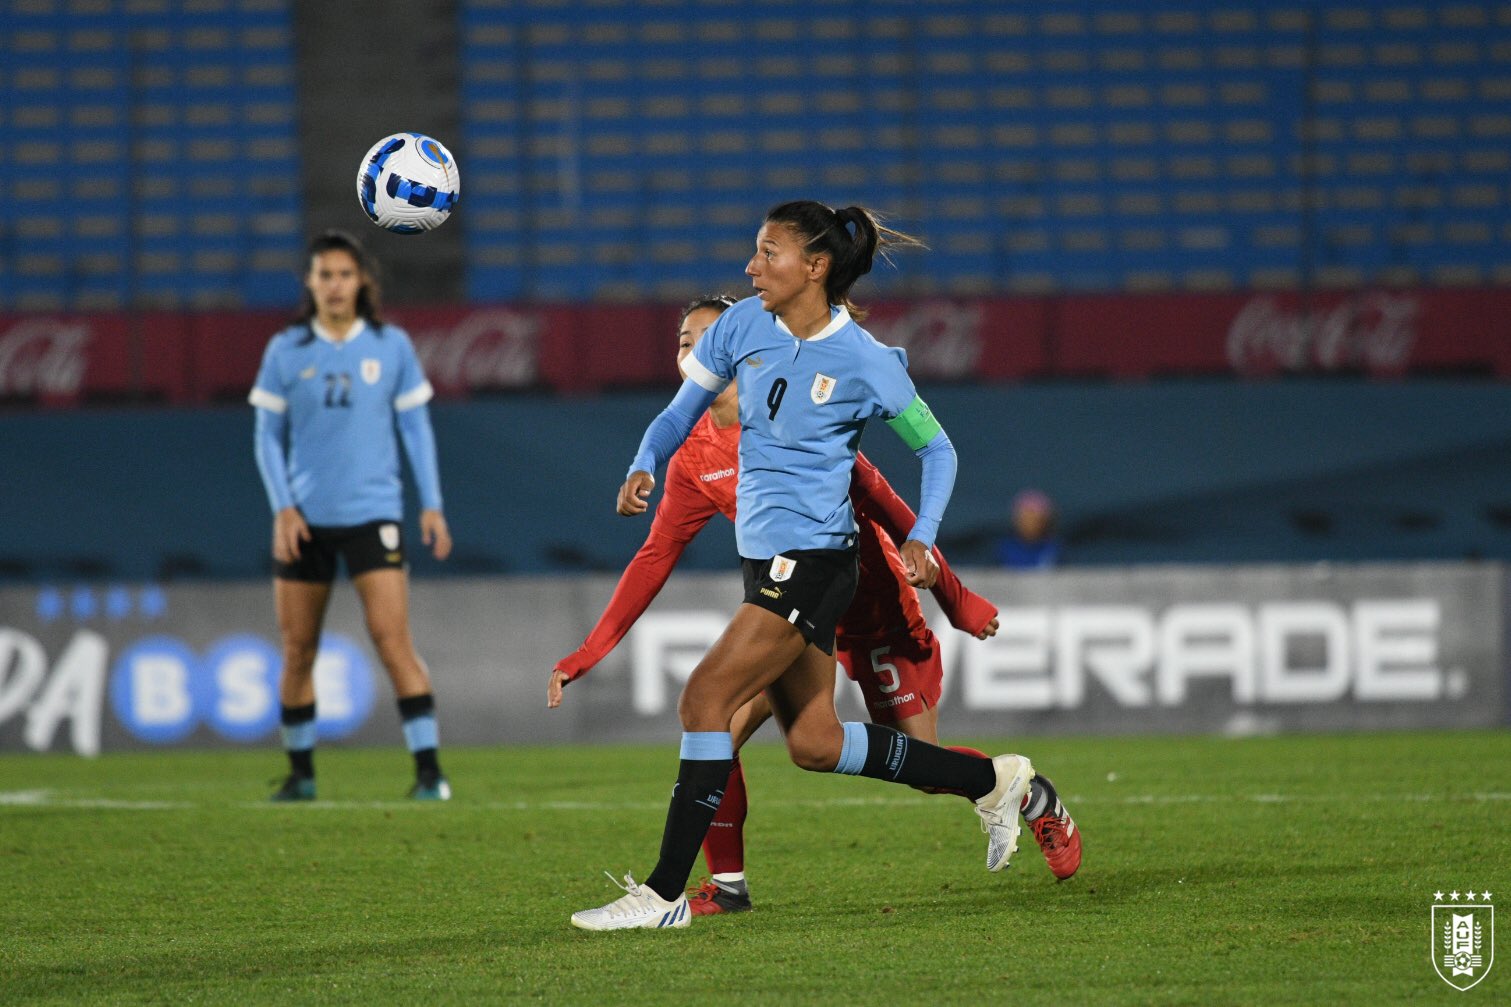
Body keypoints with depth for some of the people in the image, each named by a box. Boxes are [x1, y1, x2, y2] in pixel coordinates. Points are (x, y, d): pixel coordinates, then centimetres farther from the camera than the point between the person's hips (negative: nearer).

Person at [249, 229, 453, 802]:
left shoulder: (390, 346, 3)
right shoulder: (286, 351, 3)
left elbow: (415, 427, 8)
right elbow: (268, 436, 7)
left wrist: (432, 506, 3)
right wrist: (282, 508, -4)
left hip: (372, 513, -2)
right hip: (304, 518, 2)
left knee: (393, 640, -13)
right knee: (297, 651, 5)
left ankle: (429, 769, -12)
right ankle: (301, 771, 18)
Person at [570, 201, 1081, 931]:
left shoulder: (864, 362, -11)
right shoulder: (743, 327, 4)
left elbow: (935, 447, 1)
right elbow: (681, 412, 12)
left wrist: (921, 538, -12)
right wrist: (643, 466, -8)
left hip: (811, 562, -7)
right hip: (765, 561, 7)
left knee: (705, 700, -15)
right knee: (815, 743, 10)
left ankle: (665, 893, -11)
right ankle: (993, 781, 26)